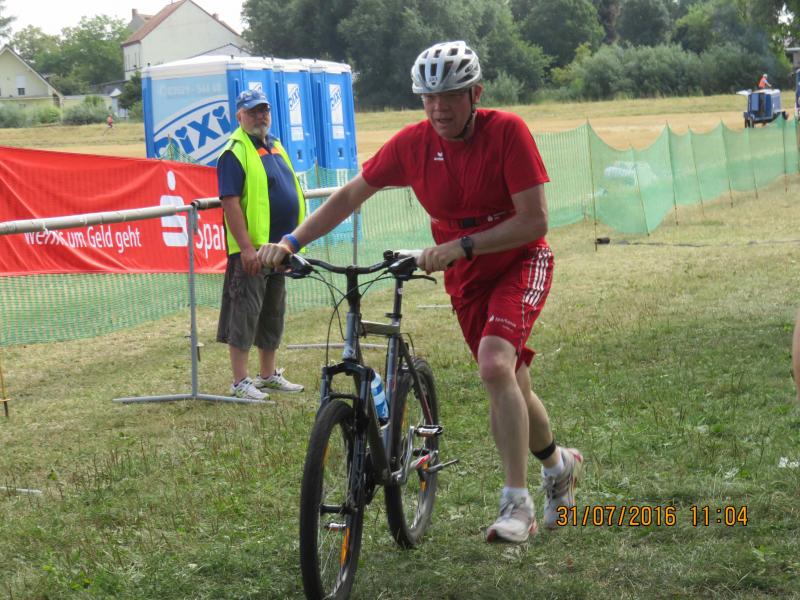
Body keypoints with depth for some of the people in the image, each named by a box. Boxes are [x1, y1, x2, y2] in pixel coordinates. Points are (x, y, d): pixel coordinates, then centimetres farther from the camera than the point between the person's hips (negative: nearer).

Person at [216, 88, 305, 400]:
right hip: (251, 250, -8)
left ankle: (269, 375, 25)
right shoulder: (235, 152, -12)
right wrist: (246, 247, -25)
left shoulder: (274, 146, 15)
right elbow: (230, 202, -19)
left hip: (278, 246, 9)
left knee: (272, 313, 15)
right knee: (245, 312, -5)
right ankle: (240, 382, -1)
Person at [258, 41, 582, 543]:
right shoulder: (413, 143, -12)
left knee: (495, 364, -28)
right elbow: (352, 194, -3)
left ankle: (517, 504, -20)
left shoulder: (507, 131, -23)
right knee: (510, 387, 12)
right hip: (465, 277, 5)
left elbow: (534, 222, -25)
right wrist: (291, 242, -12)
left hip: (520, 261, -4)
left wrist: (457, 247, -32)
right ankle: (559, 464, 42)